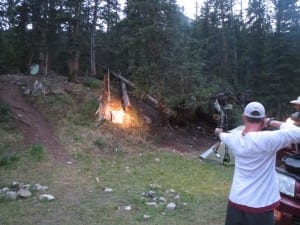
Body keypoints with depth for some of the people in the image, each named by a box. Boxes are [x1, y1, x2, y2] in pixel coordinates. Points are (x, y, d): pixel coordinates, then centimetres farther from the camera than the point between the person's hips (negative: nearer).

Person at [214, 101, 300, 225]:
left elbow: (224, 136, 21)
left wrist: (219, 132, 45)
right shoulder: (267, 139, -22)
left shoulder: (235, 138, -2)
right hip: (260, 205, -5)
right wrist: (272, 122, -9)